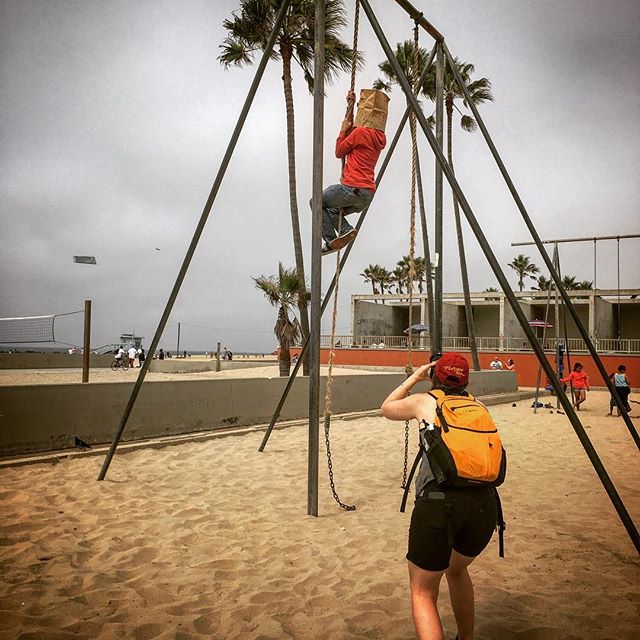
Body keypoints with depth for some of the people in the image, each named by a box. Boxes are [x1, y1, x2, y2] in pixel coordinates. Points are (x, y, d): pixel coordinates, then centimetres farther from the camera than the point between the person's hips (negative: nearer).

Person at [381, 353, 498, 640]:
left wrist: (415, 377, 39)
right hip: (484, 504, 5)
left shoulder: (424, 401, 14)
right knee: (457, 570, 33)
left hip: (438, 501, -4)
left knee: (422, 592, 9)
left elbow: (386, 408, 32)